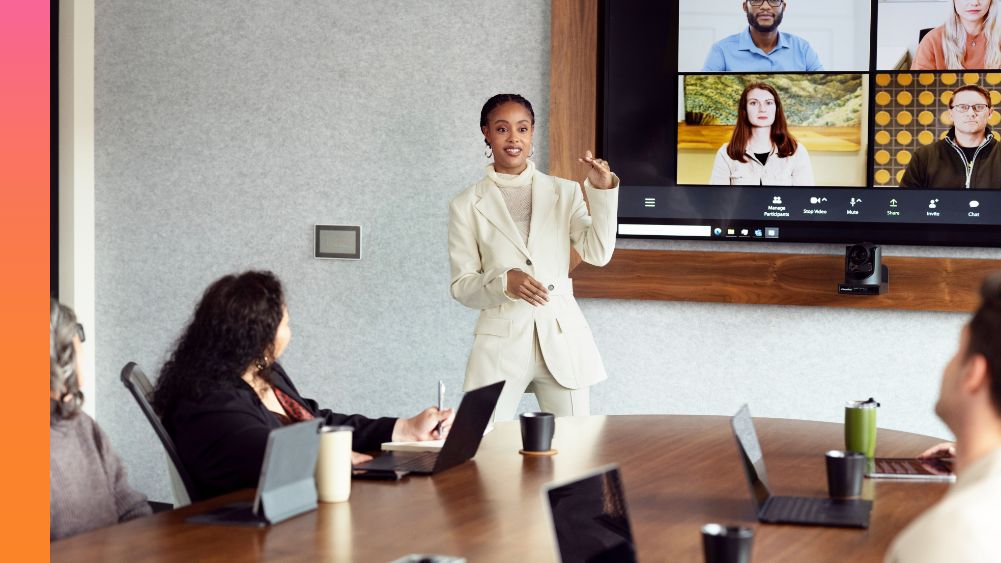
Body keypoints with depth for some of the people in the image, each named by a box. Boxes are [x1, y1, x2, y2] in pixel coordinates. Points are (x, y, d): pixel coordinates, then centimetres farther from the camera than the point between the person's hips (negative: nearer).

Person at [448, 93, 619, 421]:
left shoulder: (564, 192, 9)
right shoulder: (466, 206, 4)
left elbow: (597, 254, -2)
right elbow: (461, 286, 2)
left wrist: (602, 190, -12)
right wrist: (504, 282, -17)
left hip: (562, 336, 2)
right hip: (500, 341, -2)